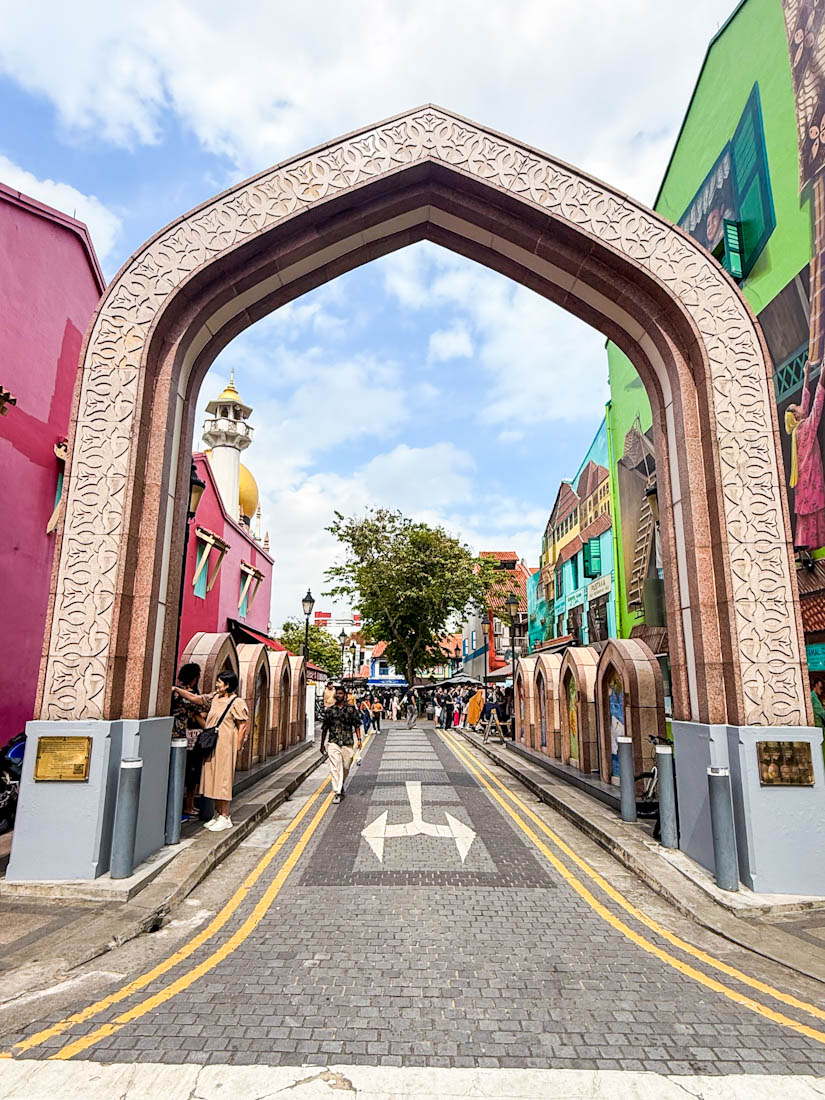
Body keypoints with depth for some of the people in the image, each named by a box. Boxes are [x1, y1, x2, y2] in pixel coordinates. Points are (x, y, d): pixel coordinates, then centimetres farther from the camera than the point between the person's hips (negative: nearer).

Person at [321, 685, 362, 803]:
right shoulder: (329, 710, 6)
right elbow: (324, 728, 11)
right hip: (333, 742, 0)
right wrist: (322, 744, 13)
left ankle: (341, 785, 36)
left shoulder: (351, 709, 3)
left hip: (347, 743, 0)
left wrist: (359, 739, -6)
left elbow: (356, 725, 4)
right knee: (335, 767, -10)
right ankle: (338, 793, -8)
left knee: (346, 767, 10)